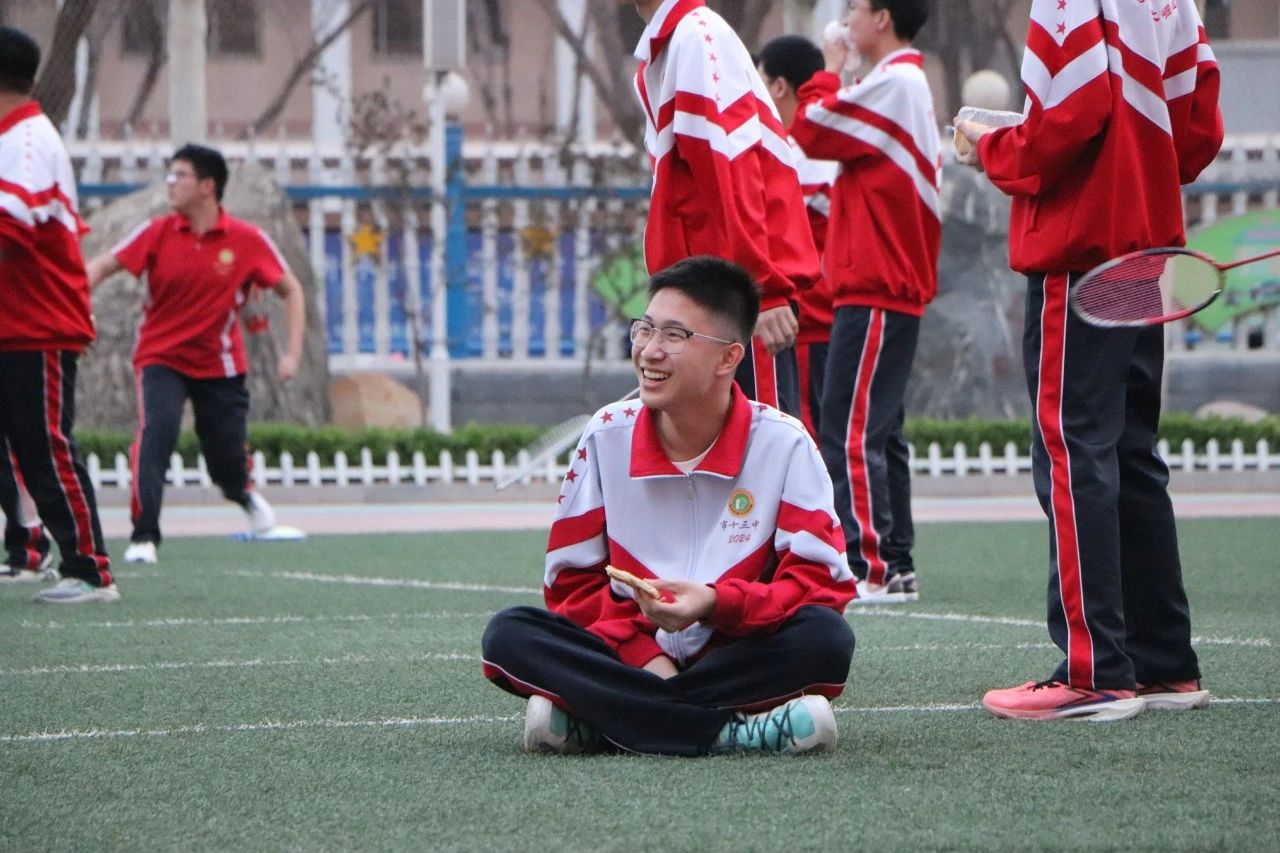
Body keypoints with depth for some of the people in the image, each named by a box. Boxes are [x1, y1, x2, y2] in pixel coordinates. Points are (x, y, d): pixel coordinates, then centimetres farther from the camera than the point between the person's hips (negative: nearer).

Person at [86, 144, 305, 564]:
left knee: (226, 462, 7)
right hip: (162, 358, 0)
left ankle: (246, 494, 47)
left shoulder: (248, 240, -9)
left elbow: (290, 290, 1)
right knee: (156, 430, -27)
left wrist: (292, 353, -7)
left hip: (219, 363, 0)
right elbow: (102, 266, -9)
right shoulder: (158, 233, -7)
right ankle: (143, 537, -24)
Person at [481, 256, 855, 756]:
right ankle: (734, 731, -34)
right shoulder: (608, 435, 2)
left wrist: (716, 603, -25)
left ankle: (592, 725, -30)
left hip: (737, 660, -1)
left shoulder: (783, 444, -3)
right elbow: (573, 583, 4)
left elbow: (820, 584, -9)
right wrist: (642, 656, -13)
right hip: (629, 656, 2)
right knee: (508, 636, -25)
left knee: (826, 638, -32)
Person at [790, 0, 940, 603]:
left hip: (875, 290, -11)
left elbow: (812, 132, -13)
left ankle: (870, 568, -14)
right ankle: (898, 567, 14)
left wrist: (827, 73, 0)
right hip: (899, 285, 11)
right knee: (879, 433, 13)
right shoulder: (911, 84, 20)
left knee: (848, 431, -12)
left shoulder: (892, 84, -13)